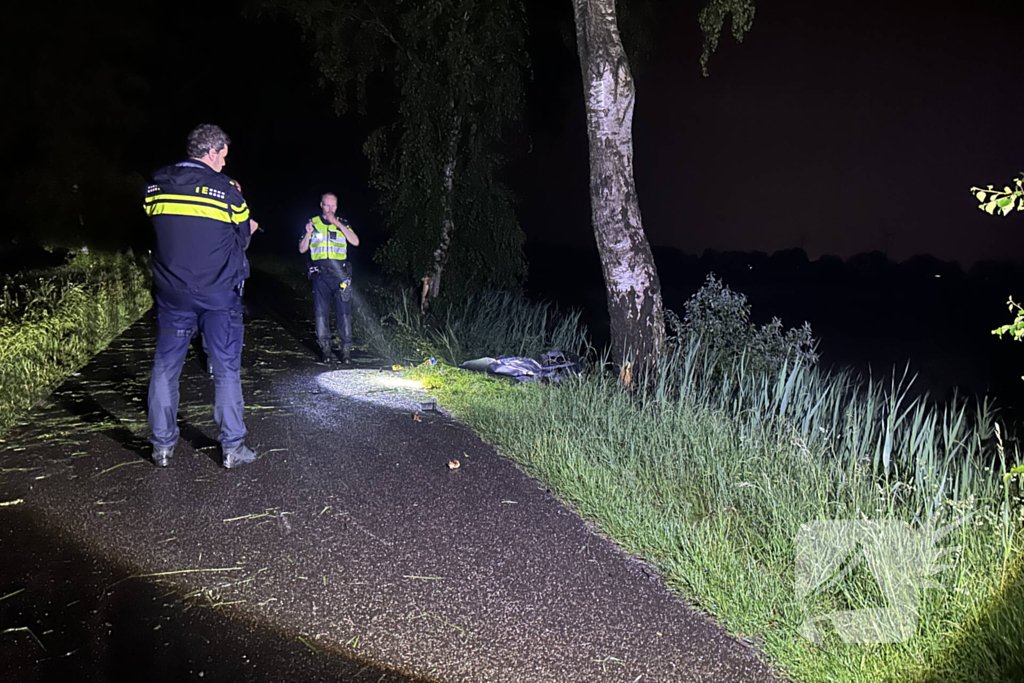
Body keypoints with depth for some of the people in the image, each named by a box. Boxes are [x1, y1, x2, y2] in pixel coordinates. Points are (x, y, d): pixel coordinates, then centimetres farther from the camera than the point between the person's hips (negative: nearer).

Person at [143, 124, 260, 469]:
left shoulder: (156, 186, 3)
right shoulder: (227, 189, -8)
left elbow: (159, 226, 13)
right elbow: (243, 239, 0)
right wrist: (247, 229, 22)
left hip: (171, 292, 3)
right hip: (219, 292, -3)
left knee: (165, 366, 12)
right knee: (226, 368, 4)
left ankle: (162, 446, 17)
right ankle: (232, 447, 7)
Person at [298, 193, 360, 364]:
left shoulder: (342, 223, 12)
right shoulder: (313, 223, 12)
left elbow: (355, 242, -4)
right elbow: (302, 249, 10)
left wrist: (338, 224, -9)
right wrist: (308, 234, -8)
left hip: (340, 274, -1)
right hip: (320, 275, 1)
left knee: (344, 312, -3)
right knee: (321, 312, 1)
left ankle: (346, 349, 3)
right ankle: (325, 349, 10)